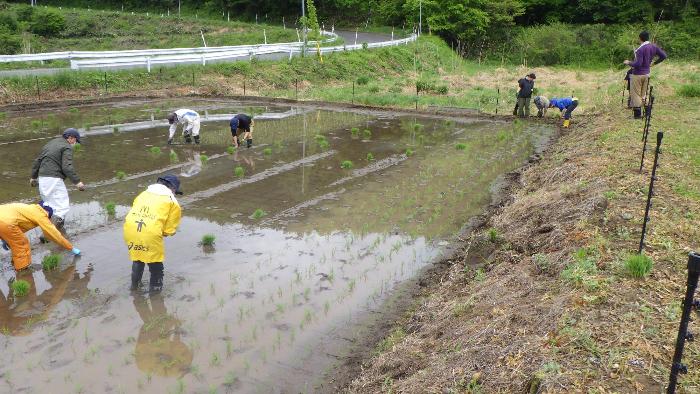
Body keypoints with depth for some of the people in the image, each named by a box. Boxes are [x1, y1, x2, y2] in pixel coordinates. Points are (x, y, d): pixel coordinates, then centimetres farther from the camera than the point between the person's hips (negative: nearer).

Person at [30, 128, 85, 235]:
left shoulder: (50, 143, 22)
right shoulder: (67, 147, -5)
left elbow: (37, 161, 26)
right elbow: (67, 167, -18)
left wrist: (33, 177, 35)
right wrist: (77, 181, -19)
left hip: (42, 178, 9)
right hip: (54, 179, -9)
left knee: (51, 206, 18)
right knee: (63, 207, -9)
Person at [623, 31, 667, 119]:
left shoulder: (640, 49, -23)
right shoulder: (653, 47, 1)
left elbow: (638, 64, -26)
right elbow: (663, 56, 6)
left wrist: (628, 63, -10)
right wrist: (654, 63, 18)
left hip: (637, 74, -7)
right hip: (647, 73, 7)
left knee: (636, 94, 2)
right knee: (644, 94, 17)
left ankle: (637, 114, 4)